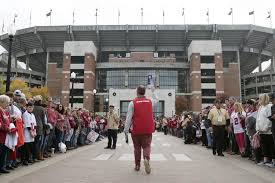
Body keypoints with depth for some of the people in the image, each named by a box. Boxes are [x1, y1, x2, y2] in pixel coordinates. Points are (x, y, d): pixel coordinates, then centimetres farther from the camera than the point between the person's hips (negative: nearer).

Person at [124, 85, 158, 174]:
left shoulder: (133, 103, -6)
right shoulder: (150, 102, 3)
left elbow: (129, 117, -9)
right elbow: (156, 100, 28)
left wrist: (126, 129, -5)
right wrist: (153, 92, 42)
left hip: (136, 130, -1)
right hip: (148, 130, 1)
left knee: (137, 147, 13)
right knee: (147, 146, 6)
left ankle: (137, 165, 23)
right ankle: (146, 159, -22)